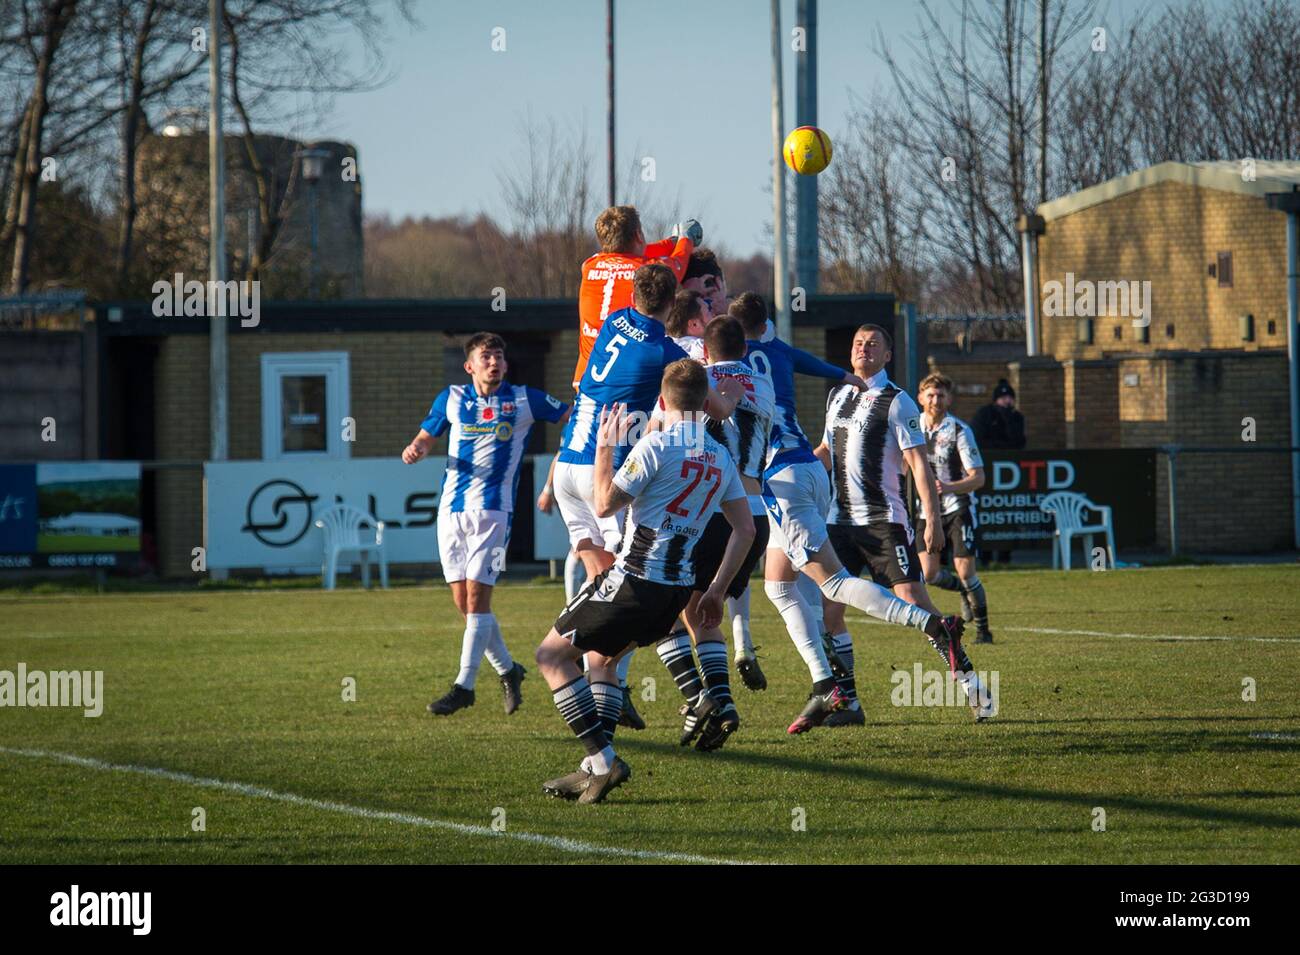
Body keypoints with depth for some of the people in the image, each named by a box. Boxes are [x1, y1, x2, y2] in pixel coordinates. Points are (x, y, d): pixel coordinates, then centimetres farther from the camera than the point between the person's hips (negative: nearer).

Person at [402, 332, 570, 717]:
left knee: (477, 595, -12)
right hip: (452, 508, 4)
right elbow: (425, 437, 20)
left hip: (493, 508, -4)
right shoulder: (452, 399, 11)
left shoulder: (523, 400, 4)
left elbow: (576, 416, 9)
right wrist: (414, 450, -2)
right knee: (462, 600, 4)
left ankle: (464, 685, -10)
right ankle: (507, 670, 23)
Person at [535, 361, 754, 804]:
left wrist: (605, 448, 3)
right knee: (601, 659, 27)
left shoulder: (656, 446, -12)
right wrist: (715, 591, 18)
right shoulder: (720, 458, 10)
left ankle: (603, 759, -8)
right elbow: (745, 529, 12)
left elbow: (606, 504, -10)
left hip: (635, 579, -8)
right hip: (679, 586, 8)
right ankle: (597, 769, 19)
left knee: (552, 655, 3)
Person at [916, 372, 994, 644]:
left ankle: (983, 629, 2)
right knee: (930, 574, -4)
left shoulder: (959, 431, -11)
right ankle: (965, 592, 29)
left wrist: (949, 488, -30)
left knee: (965, 570, -11)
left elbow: (978, 478, -14)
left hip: (958, 509, -4)